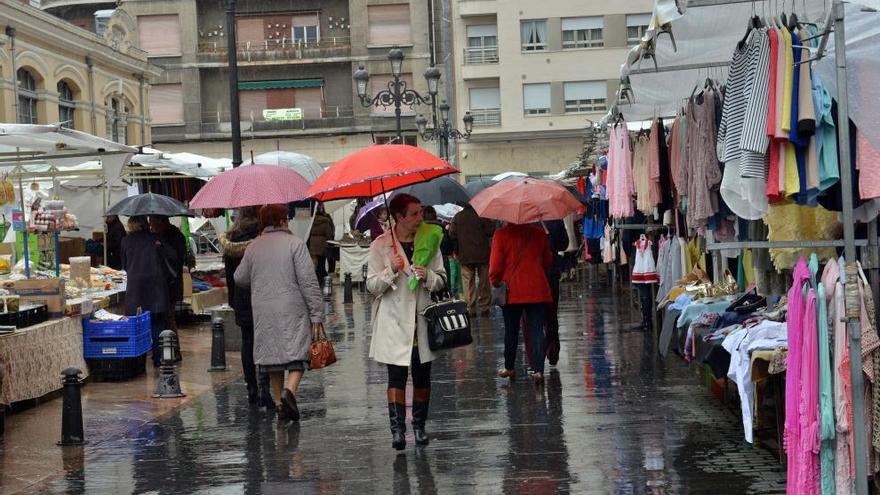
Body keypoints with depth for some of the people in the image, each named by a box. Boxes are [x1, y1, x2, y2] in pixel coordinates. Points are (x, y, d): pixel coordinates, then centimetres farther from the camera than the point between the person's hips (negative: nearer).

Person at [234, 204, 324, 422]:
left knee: (272, 354, 12)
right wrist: (317, 313, -7)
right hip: (292, 309, -4)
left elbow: (240, 279, 16)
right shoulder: (295, 243, -5)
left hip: (263, 312, 4)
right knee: (297, 354, 0)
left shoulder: (253, 247, 7)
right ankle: (290, 390, -23)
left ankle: (280, 403, 13)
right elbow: (308, 281, -9)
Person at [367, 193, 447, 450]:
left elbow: (442, 279, 10)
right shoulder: (381, 245, -3)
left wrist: (428, 276, -12)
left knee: (422, 377, 9)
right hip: (394, 321, -3)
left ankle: (419, 425, 22)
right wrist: (391, 271, -20)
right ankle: (397, 429, -7)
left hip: (422, 319, 3)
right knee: (397, 376, -8)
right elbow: (372, 286, -3)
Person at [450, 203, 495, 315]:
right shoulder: (482, 215, -6)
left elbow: (452, 234, -2)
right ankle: (484, 306, 9)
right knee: (484, 281, 8)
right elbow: (491, 231, -11)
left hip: (465, 255, 1)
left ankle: (470, 308, 1)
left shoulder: (457, 217, 0)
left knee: (468, 281, 4)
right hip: (482, 255, -1)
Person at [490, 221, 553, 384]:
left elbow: (495, 264, -10)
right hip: (537, 290, 1)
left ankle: (509, 367, 22)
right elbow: (548, 262, 10)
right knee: (537, 330, 2)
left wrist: (495, 282, 6)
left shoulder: (501, 234, -9)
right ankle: (538, 370, -4)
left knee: (511, 330, 12)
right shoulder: (539, 233, 0)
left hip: (512, 290, -1)